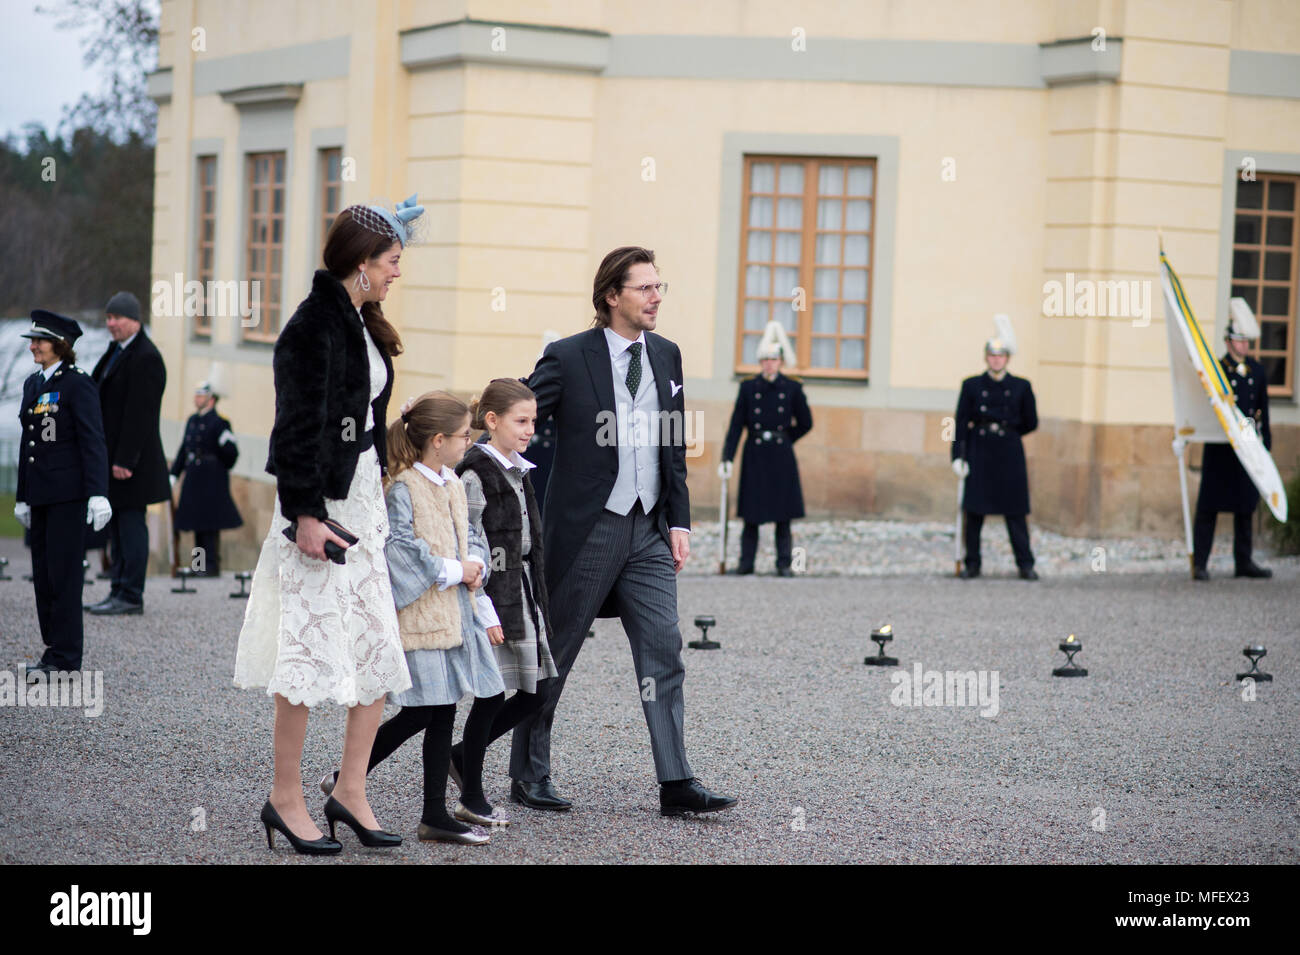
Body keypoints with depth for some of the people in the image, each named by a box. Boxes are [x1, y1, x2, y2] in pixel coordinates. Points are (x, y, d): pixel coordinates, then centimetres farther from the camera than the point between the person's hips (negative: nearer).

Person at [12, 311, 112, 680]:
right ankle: (54, 649, 16)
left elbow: (93, 441, -13)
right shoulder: (32, 385, 15)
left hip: (68, 493, -8)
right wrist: (22, 497, 20)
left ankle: (64, 656, -1)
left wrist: (98, 494, -20)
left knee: (63, 574, -5)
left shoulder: (77, 383, -8)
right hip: (40, 494, 8)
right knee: (43, 575, 9)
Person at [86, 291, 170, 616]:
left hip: (131, 457, -10)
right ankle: (120, 591, 16)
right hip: (112, 455, 10)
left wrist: (125, 460, -21)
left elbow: (139, 414, -19)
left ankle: (131, 596, -3)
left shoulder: (145, 358, -15)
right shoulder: (116, 352, 16)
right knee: (117, 526, 11)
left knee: (130, 522, -6)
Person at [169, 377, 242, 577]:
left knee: (210, 525, -9)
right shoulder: (192, 421, 15)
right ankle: (200, 564, 16)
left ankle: (211, 565, -7)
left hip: (212, 483, -8)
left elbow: (232, 453, -9)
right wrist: (174, 474, 16)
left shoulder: (219, 423, -8)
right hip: (194, 481, 8)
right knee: (197, 524, 10)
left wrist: (225, 443, -27)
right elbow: (184, 449, 19)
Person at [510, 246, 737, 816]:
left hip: (649, 532, 5)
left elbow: (674, 449, 13)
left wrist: (679, 521, 7)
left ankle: (676, 784, -3)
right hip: (587, 529, -5)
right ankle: (528, 776, 17)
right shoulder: (568, 358, -7)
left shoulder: (667, 357, 10)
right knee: (553, 654, 5)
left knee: (663, 651, -3)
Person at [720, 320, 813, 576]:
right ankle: (746, 562, 9)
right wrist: (727, 458, -9)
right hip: (755, 456, 0)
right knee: (751, 514, 2)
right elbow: (736, 425, -2)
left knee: (783, 514, 0)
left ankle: (784, 564, 5)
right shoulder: (748, 388, 2)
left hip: (781, 457, 0)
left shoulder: (792, 389, 3)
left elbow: (806, 423, 11)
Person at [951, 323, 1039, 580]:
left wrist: (1005, 432, 10)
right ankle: (972, 564, 9)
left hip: (1009, 454, -1)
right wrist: (958, 456, -6)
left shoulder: (1021, 387, 4)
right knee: (973, 510, 1)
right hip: (979, 455, 1)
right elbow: (962, 422, 1)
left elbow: (1031, 423, 9)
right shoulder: (972, 385, 4)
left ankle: (1026, 565, 3)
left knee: (1015, 511, -2)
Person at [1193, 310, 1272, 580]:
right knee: (1209, 506, -4)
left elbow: (1263, 410, 14)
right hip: (1219, 449, -4)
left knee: (1246, 506, 10)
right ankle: (1199, 564, -3)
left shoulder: (1257, 371, 10)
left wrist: (1266, 443, 12)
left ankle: (1244, 562, 18)